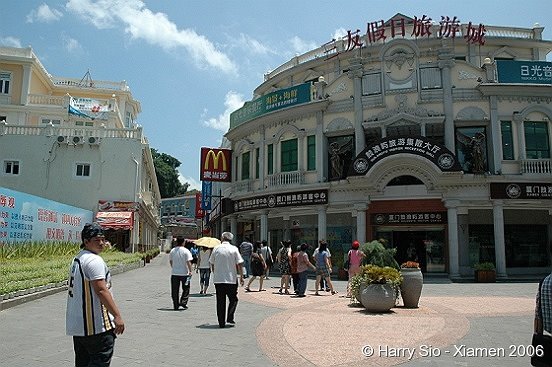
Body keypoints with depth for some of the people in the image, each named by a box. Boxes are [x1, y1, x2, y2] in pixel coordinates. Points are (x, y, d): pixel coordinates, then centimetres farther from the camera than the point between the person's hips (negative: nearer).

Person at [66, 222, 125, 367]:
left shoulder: (77, 259, 15)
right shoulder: (95, 260, -17)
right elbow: (101, 290, -23)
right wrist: (117, 315, -21)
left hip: (76, 324, 10)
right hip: (95, 325, -10)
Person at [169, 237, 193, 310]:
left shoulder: (172, 251, 5)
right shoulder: (186, 251, -8)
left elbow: (170, 261, 15)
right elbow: (188, 262, -14)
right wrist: (190, 271, -9)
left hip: (174, 273, 4)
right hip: (184, 273, -3)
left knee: (175, 290, 9)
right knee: (186, 289, 12)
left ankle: (175, 305, 11)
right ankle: (183, 302, 0)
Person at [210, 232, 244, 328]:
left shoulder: (216, 249, 3)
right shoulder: (234, 249, -2)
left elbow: (212, 264, 9)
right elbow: (239, 264, -5)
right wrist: (241, 277, 3)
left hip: (218, 279, 2)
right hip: (231, 279, -2)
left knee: (220, 301, 8)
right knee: (233, 299, 13)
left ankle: (221, 322, 8)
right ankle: (230, 318, 0)